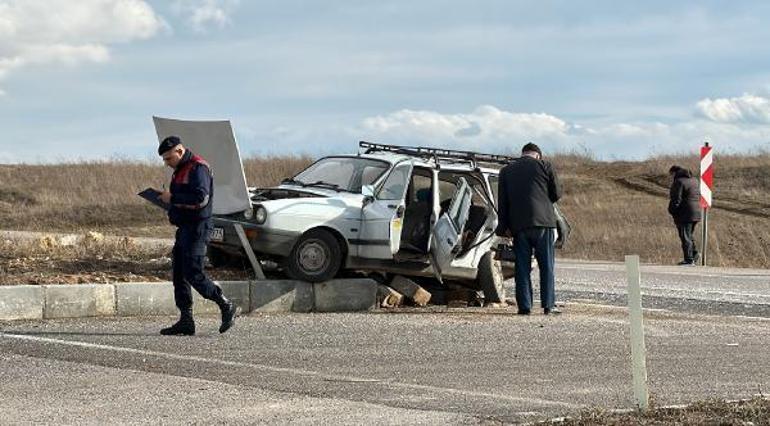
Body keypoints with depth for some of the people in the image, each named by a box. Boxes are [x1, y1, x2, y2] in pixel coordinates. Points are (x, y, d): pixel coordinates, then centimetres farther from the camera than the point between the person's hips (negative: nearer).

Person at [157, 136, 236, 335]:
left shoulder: (198, 168, -14)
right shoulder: (181, 170, 19)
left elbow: (201, 198, -25)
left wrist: (172, 198, -21)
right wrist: (167, 198, 8)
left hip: (197, 228, -10)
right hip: (184, 228, 10)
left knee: (194, 274, -12)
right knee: (179, 275, 8)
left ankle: (226, 306, 1)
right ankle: (186, 321, 10)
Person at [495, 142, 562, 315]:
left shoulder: (506, 170, 13)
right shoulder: (544, 165, 5)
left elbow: (502, 201, 9)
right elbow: (557, 193, 7)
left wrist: (504, 226, 9)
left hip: (518, 224, 2)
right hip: (543, 221, -2)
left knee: (522, 267, 5)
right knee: (546, 265, 4)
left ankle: (524, 306, 0)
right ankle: (548, 305, 1)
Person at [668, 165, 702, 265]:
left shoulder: (679, 182, -12)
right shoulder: (693, 180, 16)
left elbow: (676, 200, -16)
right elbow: (698, 196, 20)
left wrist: (672, 211, -4)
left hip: (685, 214, -9)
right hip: (696, 212, 9)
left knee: (685, 236, -4)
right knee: (689, 235, 20)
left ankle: (689, 259, -4)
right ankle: (694, 256, 15)